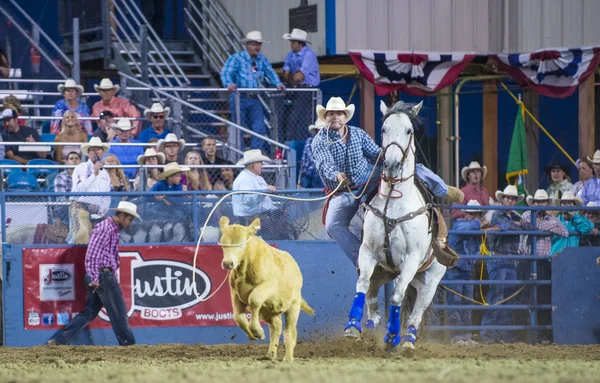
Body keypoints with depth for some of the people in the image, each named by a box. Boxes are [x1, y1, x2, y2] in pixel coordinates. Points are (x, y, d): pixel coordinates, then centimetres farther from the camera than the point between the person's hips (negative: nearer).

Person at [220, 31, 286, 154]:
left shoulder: (262, 59, 13)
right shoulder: (236, 58, -4)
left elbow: (270, 72, 7)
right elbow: (226, 73, -15)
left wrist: (278, 83, -12)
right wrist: (229, 84, -36)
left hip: (255, 99, 5)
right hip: (239, 98, -5)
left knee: (260, 128, -2)